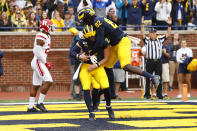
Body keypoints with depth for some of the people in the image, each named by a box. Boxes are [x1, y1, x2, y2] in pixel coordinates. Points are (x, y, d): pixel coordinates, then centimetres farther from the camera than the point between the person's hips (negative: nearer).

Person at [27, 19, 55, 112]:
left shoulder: (46, 36, 16)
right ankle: (40, 103, -11)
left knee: (36, 85, 10)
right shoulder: (41, 37, -15)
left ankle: (30, 106, 12)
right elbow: (38, 52, -21)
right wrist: (46, 63, -12)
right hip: (38, 62, -10)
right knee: (48, 81, -15)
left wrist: (45, 62, 14)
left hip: (40, 62, 10)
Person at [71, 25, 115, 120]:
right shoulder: (83, 42, -4)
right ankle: (91, 113, -7)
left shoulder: (103, 43, -7)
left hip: (98, 67, -1)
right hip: (86, 67, 1)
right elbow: (73, 51, 3)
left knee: (105, 87, -15)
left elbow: (106, 58, -3)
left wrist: (96, 65, -13)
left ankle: (109, 107, 16)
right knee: (86, 89, -14)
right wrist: (79, 56, -17)